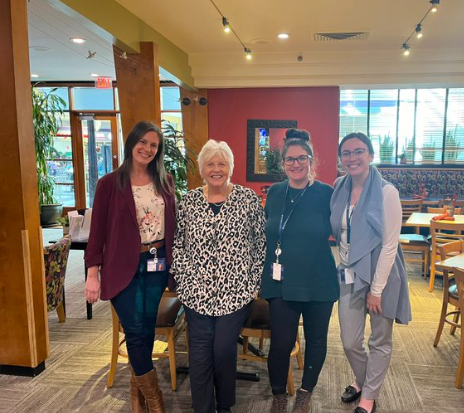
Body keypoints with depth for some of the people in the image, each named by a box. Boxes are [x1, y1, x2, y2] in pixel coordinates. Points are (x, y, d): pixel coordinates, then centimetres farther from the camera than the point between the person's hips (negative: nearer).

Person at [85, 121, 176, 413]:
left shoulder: (165, 181, 5)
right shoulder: (110, 183, -5)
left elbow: (173, 223, 10)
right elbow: (98, 230, -5)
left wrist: (174, 261, 8)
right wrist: (93, 273, -7)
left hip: (157, 264, 4)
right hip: (124, 266, -3)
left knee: (148, 328, 13)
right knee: (135, 332, -1)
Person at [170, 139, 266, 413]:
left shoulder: (248, 199, -2)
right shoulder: (189, 201, 4)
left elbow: (261, 243, 1)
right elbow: (178, 243, 9)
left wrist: (255, 282, -1)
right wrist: (182, 277, 2)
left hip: (236, 291, -1)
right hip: (197, 291, 2)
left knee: (225, 351, 4)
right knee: (200, 354, 5)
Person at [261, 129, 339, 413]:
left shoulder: (326, 194, -8)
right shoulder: (274, 193, 4)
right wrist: (265, 271, 10)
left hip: (318, 282, -1)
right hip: (281, 282, 2)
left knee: (315, 339, 15)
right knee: (280, 343, 2)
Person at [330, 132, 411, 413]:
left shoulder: (386, 192, -16)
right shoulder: (339, 188, 1)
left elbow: (390, 244, -16)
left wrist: (376, 289, -15)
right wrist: (345, 262, 8)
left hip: (380, 274, -4)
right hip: (349, 274, 4)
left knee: (380, 341, 13)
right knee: (350, 342, 12)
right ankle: (362, 381, 42)